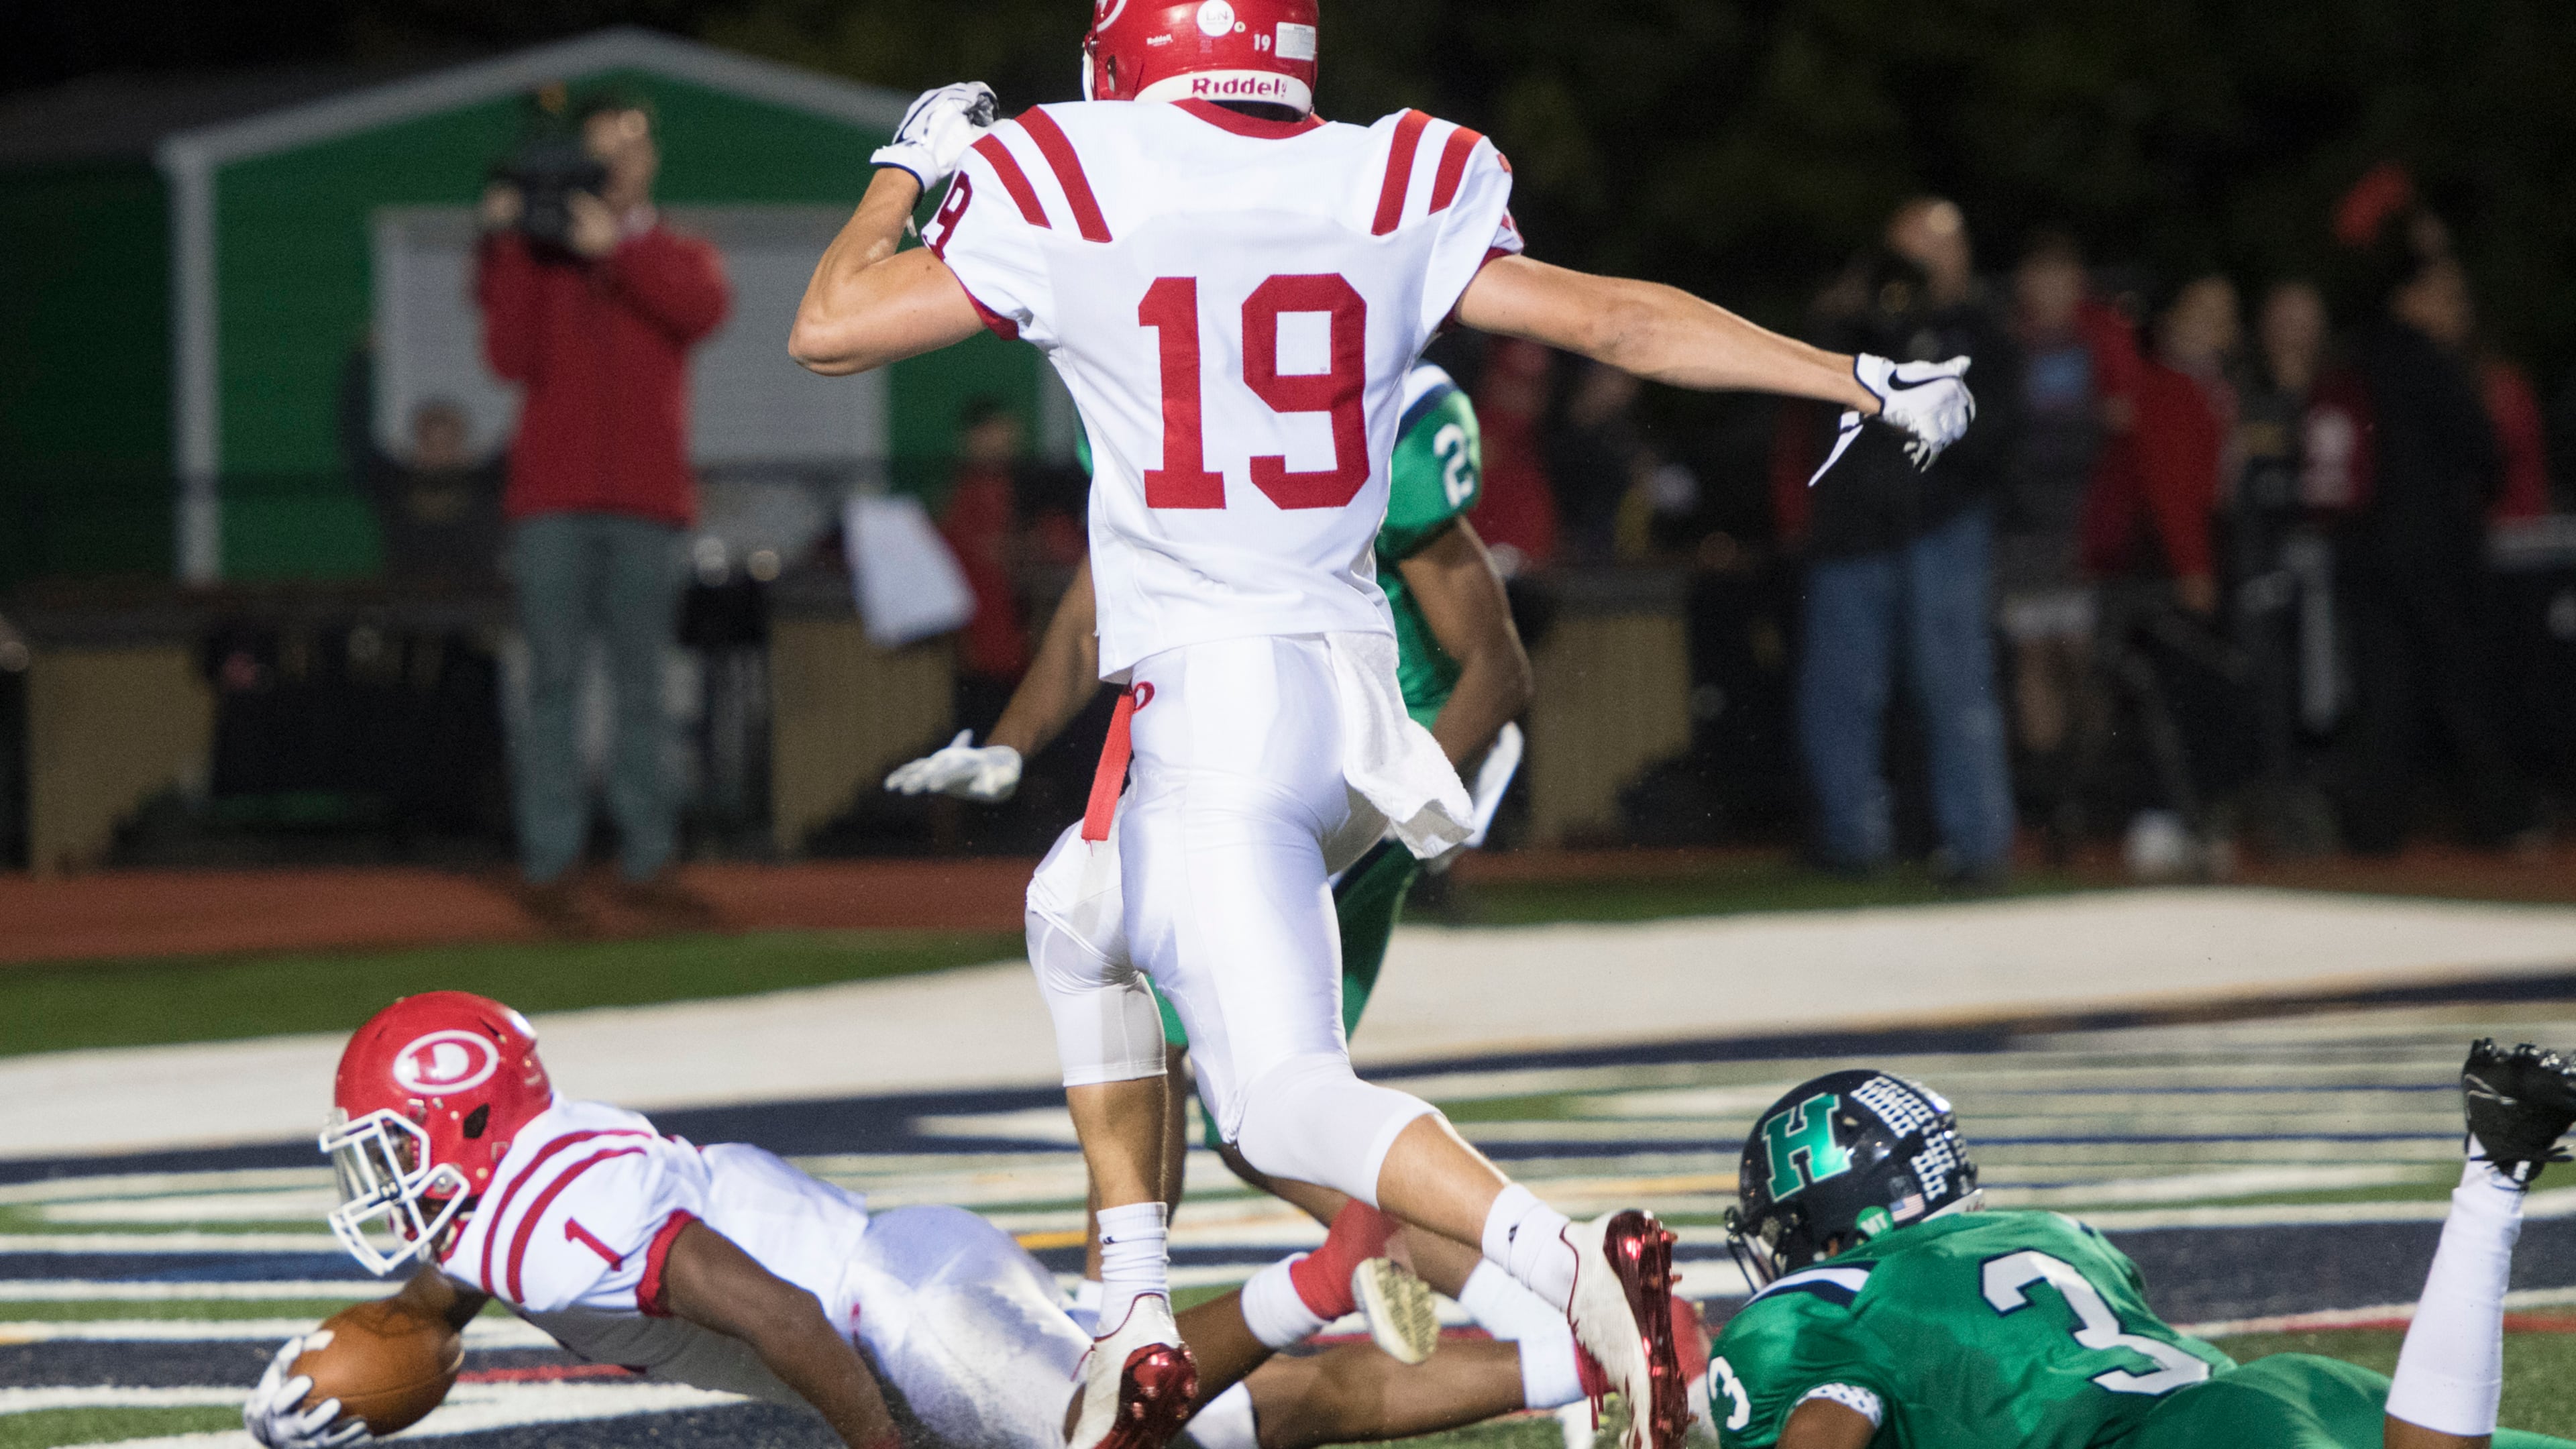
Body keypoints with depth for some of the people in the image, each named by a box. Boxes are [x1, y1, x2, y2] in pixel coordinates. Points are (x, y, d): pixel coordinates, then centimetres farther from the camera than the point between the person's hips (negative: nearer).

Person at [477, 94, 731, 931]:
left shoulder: (676, 258, 14)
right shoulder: (541, 257, 12)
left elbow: (704, 306, -10)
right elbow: (512, 358, -3)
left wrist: (618, 247, -17)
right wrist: (505, 250, -8)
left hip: (646, 500, 1)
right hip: (554, 500, -1)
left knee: (642, 688, 2)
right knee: (555, 683, -5)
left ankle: (646, 865, 4)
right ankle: (548, 867, -6)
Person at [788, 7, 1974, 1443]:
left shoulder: (1063, 192, -5)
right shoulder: (1393, 190, 6)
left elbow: (831, 330, 2)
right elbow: (1613, 318, 7)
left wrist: (906, 172, 21)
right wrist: (1862, 381, 15)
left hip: (1210, 696, -7)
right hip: (1355, 687, 7)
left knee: (1291, 1101, -12)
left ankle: (1577, 1266, -35)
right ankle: (1136, 1322, 24)